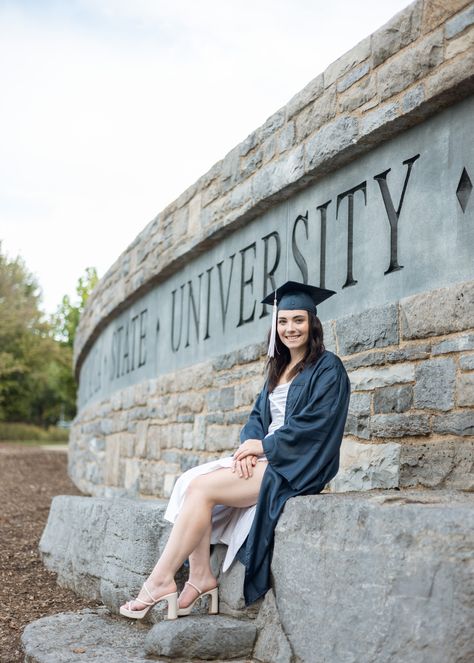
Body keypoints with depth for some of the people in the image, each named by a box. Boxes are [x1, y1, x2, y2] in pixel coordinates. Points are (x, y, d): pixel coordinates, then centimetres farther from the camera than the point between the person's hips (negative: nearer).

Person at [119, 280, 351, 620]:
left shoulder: (328, 368, -5)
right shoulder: (278, 370, 19)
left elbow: (315, 424, -15)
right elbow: (258, 416, 15)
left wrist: (263, 445, -14)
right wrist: (250, 445, -8)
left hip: (295, 465, -8)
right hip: (265, 457, 8)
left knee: (202, 489, -22)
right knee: (191, 481, -15)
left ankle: (160, 581, -17)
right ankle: (201, 576, -18)